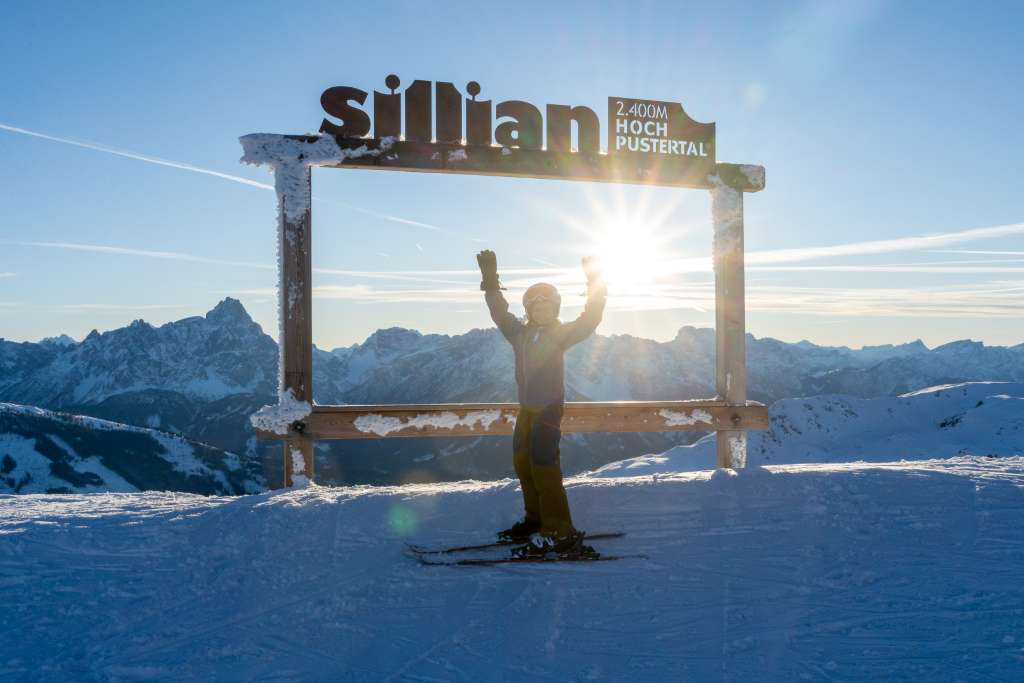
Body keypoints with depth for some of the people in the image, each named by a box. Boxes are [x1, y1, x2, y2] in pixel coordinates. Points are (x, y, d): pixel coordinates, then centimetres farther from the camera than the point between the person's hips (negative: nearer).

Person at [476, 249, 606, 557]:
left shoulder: (561, 334, -2)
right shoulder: (520, 333, 11)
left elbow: (589, 320, -11)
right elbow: (499, 311, 19)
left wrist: (595, 283, -15)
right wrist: (490, 280, 16)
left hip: (550, 408, -6)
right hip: (526, 408, 6)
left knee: (544, 465, -14)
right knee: (523, 464, 9)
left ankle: (560, 532, -13)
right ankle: (536, 520, 23)